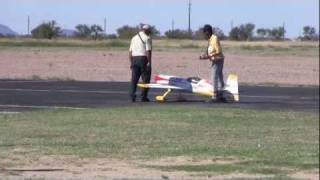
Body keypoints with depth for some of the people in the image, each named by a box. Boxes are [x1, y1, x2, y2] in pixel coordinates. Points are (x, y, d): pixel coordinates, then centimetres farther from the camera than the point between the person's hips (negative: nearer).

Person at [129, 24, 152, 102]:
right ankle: (144, 97, 0)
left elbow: (130, 51, 14)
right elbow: (148, 51, -14)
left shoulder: (134, 38, 16)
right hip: (143, 58, -6)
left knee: (134, 79, 7)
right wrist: (149, 62, -14)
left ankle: (132, 95, -4)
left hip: (134, 59, 6)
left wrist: (131, 62, 16)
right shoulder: (147, 38, -5)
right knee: (145, 79, 2)